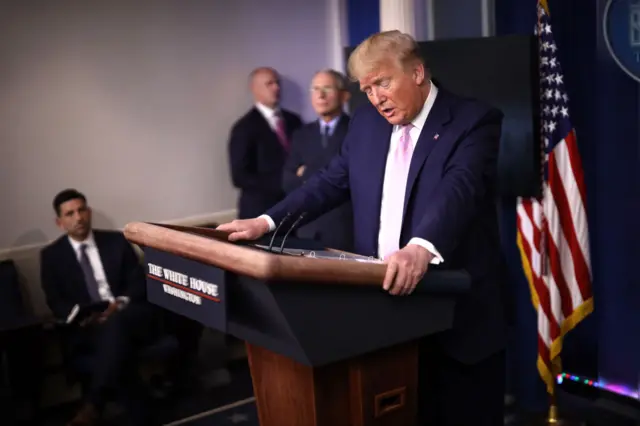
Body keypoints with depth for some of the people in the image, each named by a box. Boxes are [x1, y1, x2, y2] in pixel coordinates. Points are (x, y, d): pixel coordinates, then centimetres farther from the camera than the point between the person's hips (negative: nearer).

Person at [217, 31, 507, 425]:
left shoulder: (475, 121, -10)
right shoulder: (367, 121, 10)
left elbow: (459, 189, -26)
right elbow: (331, 183, 13)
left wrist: (422, 248, -44)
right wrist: (267, 222, 2)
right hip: (382, 301, 5)